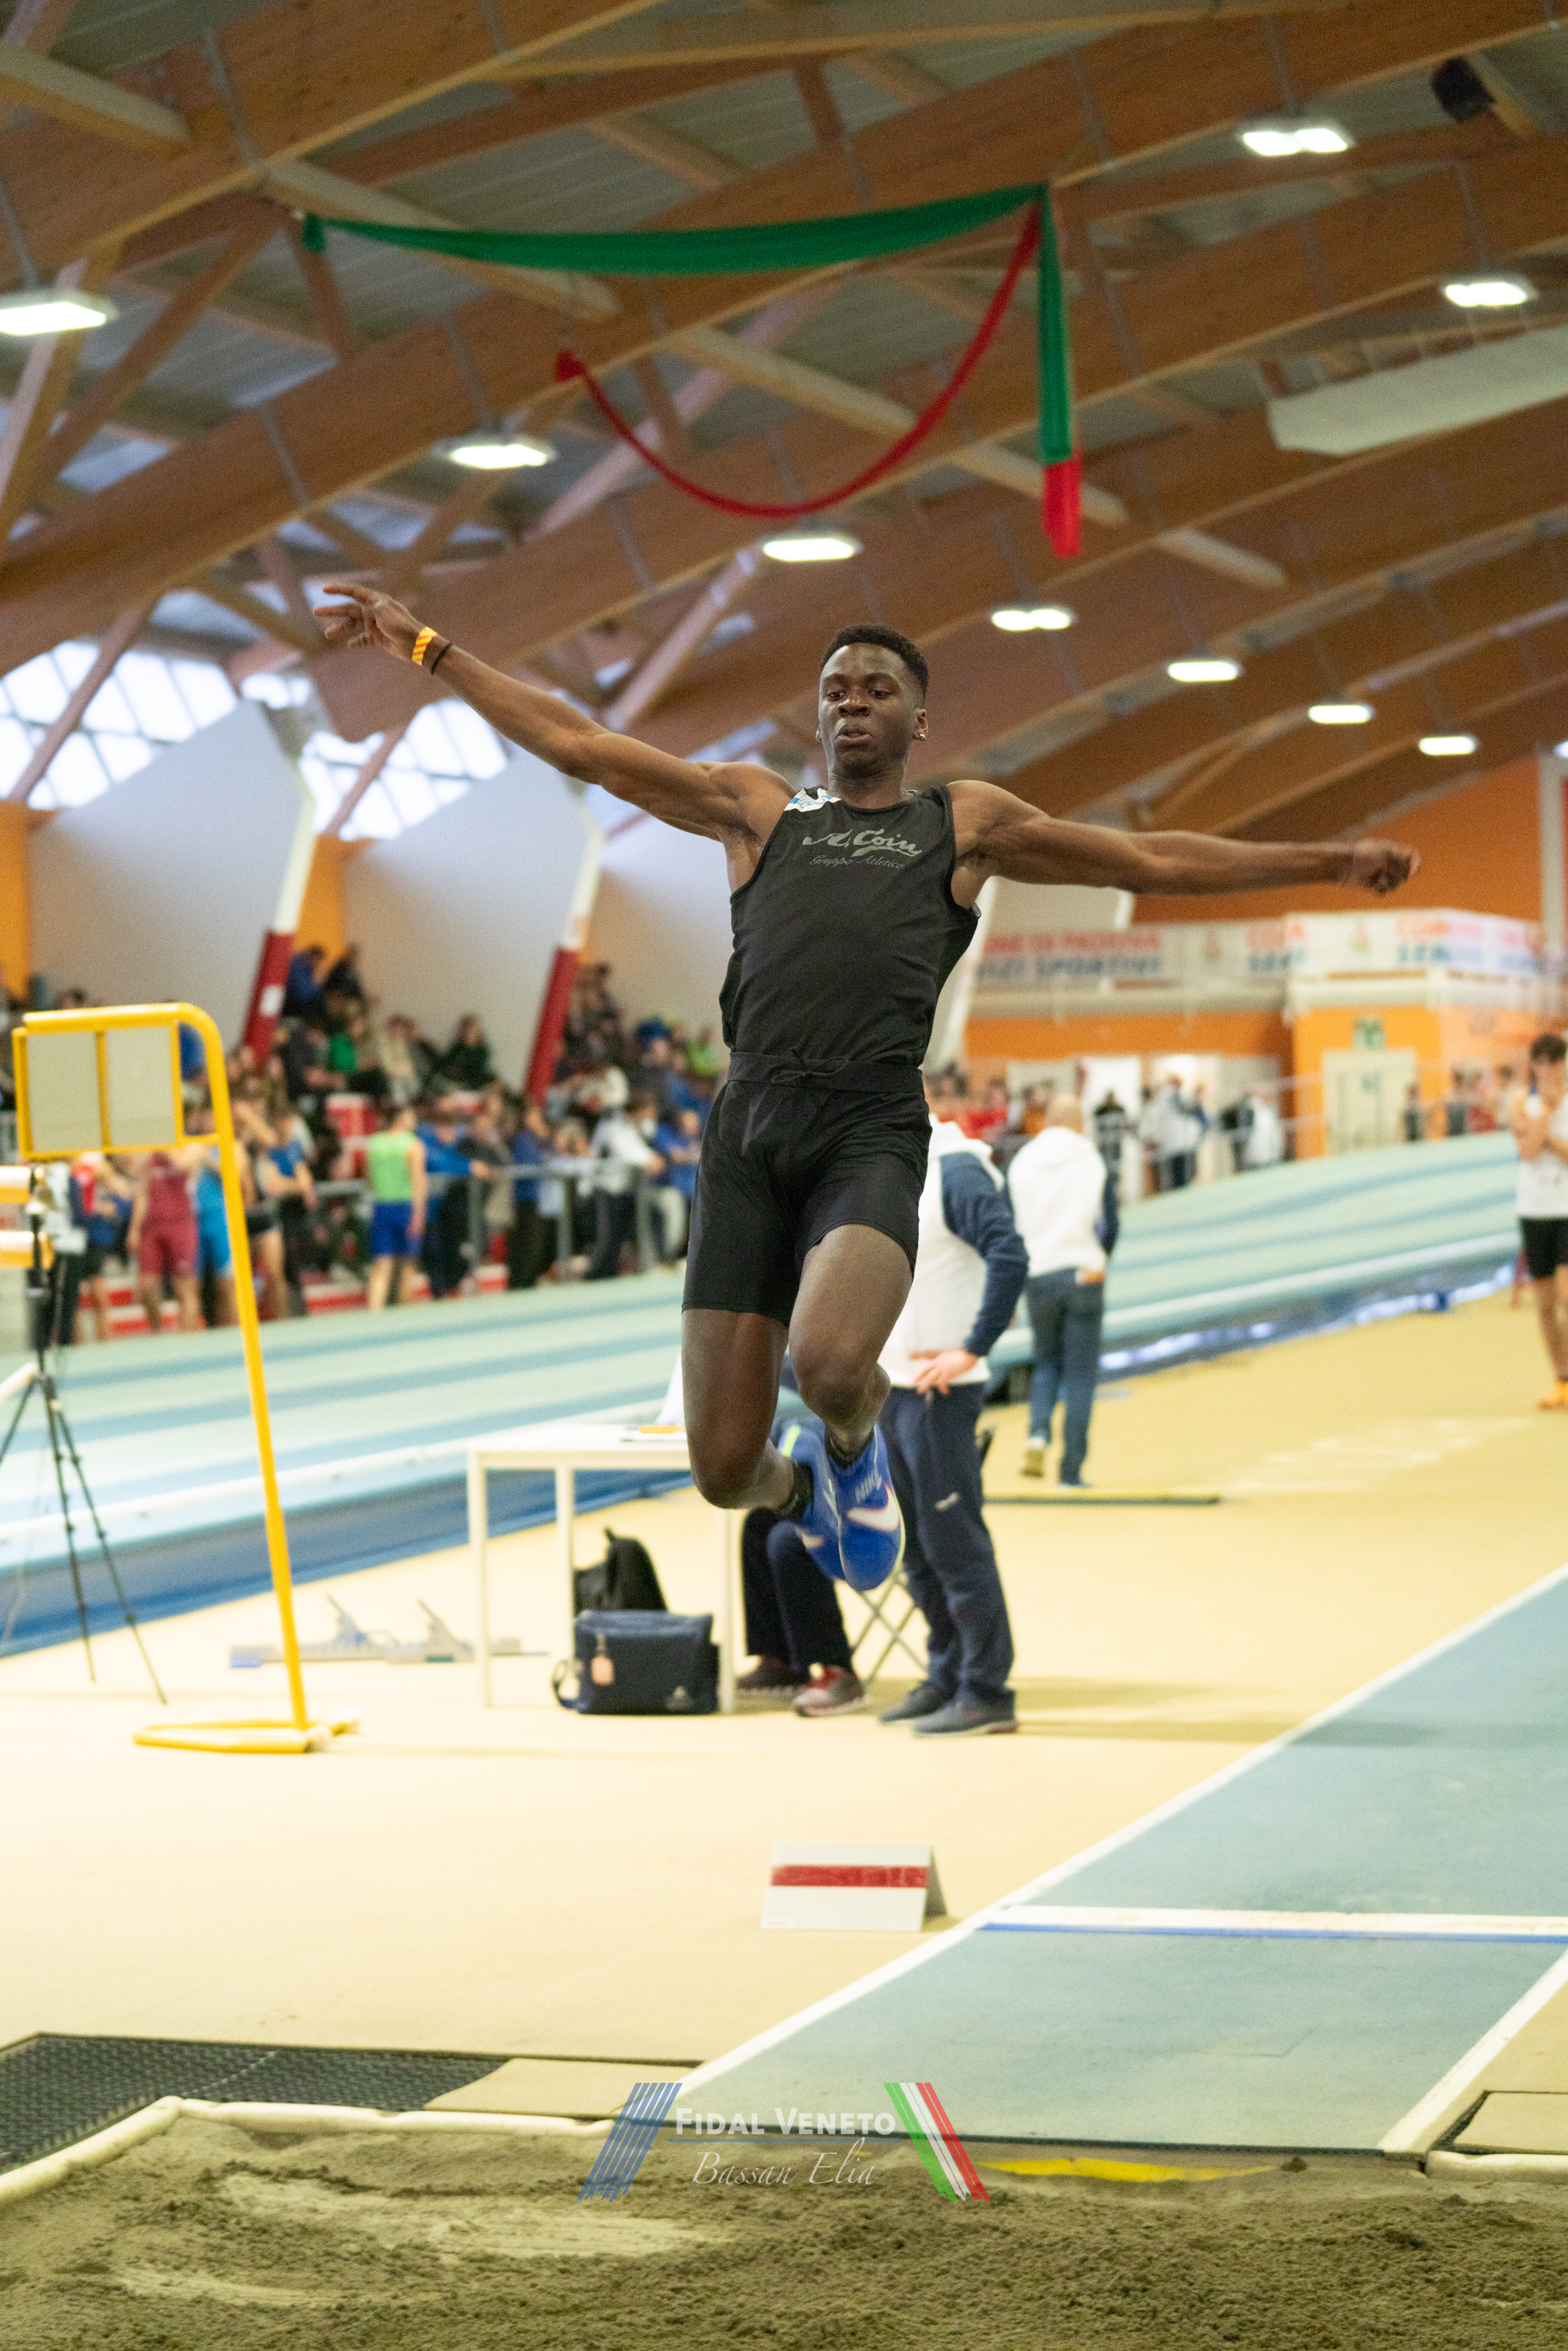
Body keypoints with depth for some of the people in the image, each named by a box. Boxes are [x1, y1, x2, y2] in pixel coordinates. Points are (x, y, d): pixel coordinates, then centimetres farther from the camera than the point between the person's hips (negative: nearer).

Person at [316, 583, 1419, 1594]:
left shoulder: (967, 822, 20)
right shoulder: (755, 805, 22)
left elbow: (1150, 860, 20)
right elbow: (577, 743, 22)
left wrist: (1327, 861, 15)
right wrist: (423, 645, 19)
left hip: (871, 1126, -2)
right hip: (750, 1125, 2)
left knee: (831, 1363, -32)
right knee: (725, 1467, -2)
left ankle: (856, 1447, 7)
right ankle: (803, 1490, 37)